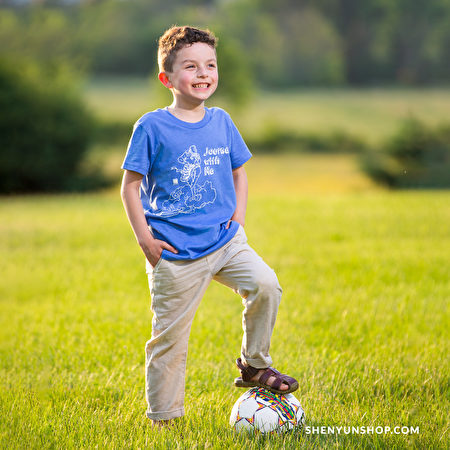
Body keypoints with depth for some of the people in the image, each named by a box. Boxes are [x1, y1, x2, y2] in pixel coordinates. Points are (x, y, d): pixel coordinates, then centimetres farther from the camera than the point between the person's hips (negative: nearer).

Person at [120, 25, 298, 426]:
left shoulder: (221, 122, 6)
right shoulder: (152, 127, -7)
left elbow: (238, 171, 21)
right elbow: (130, 185, -3)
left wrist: (239, 215, 6)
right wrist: (144, 238, -9)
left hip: (224, 240, 4)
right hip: (174, 253, -3)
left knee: (265, 284, -20)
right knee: (169, 335, 2)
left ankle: (254, 365, 1)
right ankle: (163, 418, 16)